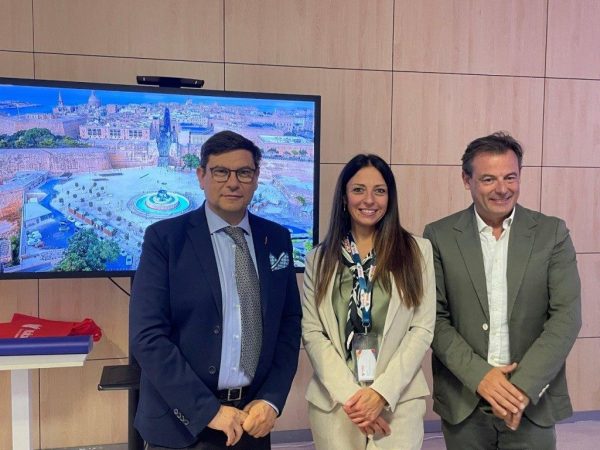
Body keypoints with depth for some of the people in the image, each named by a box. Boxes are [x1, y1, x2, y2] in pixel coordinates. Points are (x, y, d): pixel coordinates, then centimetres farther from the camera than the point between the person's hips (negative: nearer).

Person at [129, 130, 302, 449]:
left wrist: (271, 400, -6)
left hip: (252, 418, 4)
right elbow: (147, 336, -13)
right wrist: (208, 410, -17)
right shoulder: (164, 237, -8)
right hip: (182, 421, -3)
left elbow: (289, 324, 5)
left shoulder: (277, 239, 3)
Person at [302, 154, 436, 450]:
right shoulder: (319, 259, 5)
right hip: (334, 401, 1)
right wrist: (348, 394, -11)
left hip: (399, 399, -1)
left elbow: (423, 329, -3)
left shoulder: (417, 251, 1)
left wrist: (382, 391, -11)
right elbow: (312, 333, -1)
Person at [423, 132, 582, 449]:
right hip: (463, 402, 0)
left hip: (533, 402, 0)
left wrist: (524, 386, -15)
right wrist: (479, 376, -15)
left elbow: (567, 315, -6)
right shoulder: (439, 236, -3)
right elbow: (434, 317, -4)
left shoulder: (552, 233, -1)